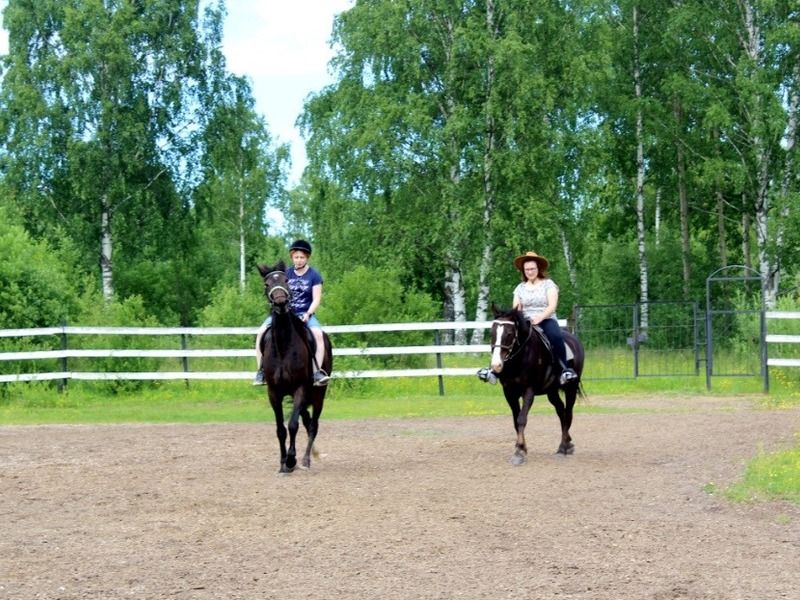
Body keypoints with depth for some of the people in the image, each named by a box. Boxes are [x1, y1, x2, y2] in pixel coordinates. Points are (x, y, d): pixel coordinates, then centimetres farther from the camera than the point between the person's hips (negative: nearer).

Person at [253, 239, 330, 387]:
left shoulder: (314, 275, 1)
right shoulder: (286, 273, 8)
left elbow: (317, 299, -4)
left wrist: (308, 314, -19)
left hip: (305, 314, -2)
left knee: (317, 333, -33)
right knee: (261, 332, -20)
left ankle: (318, 371, -31)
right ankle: (261, 371, -15)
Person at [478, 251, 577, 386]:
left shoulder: (548, 284, 4)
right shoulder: (520, 288, 14)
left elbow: (552, 306, -7)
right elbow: (515, 308, 8)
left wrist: (539, 318, -24)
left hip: (546, 320, -3)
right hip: (526, 323, 3)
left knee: (556, 337, -36)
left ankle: (564, 370, -32)